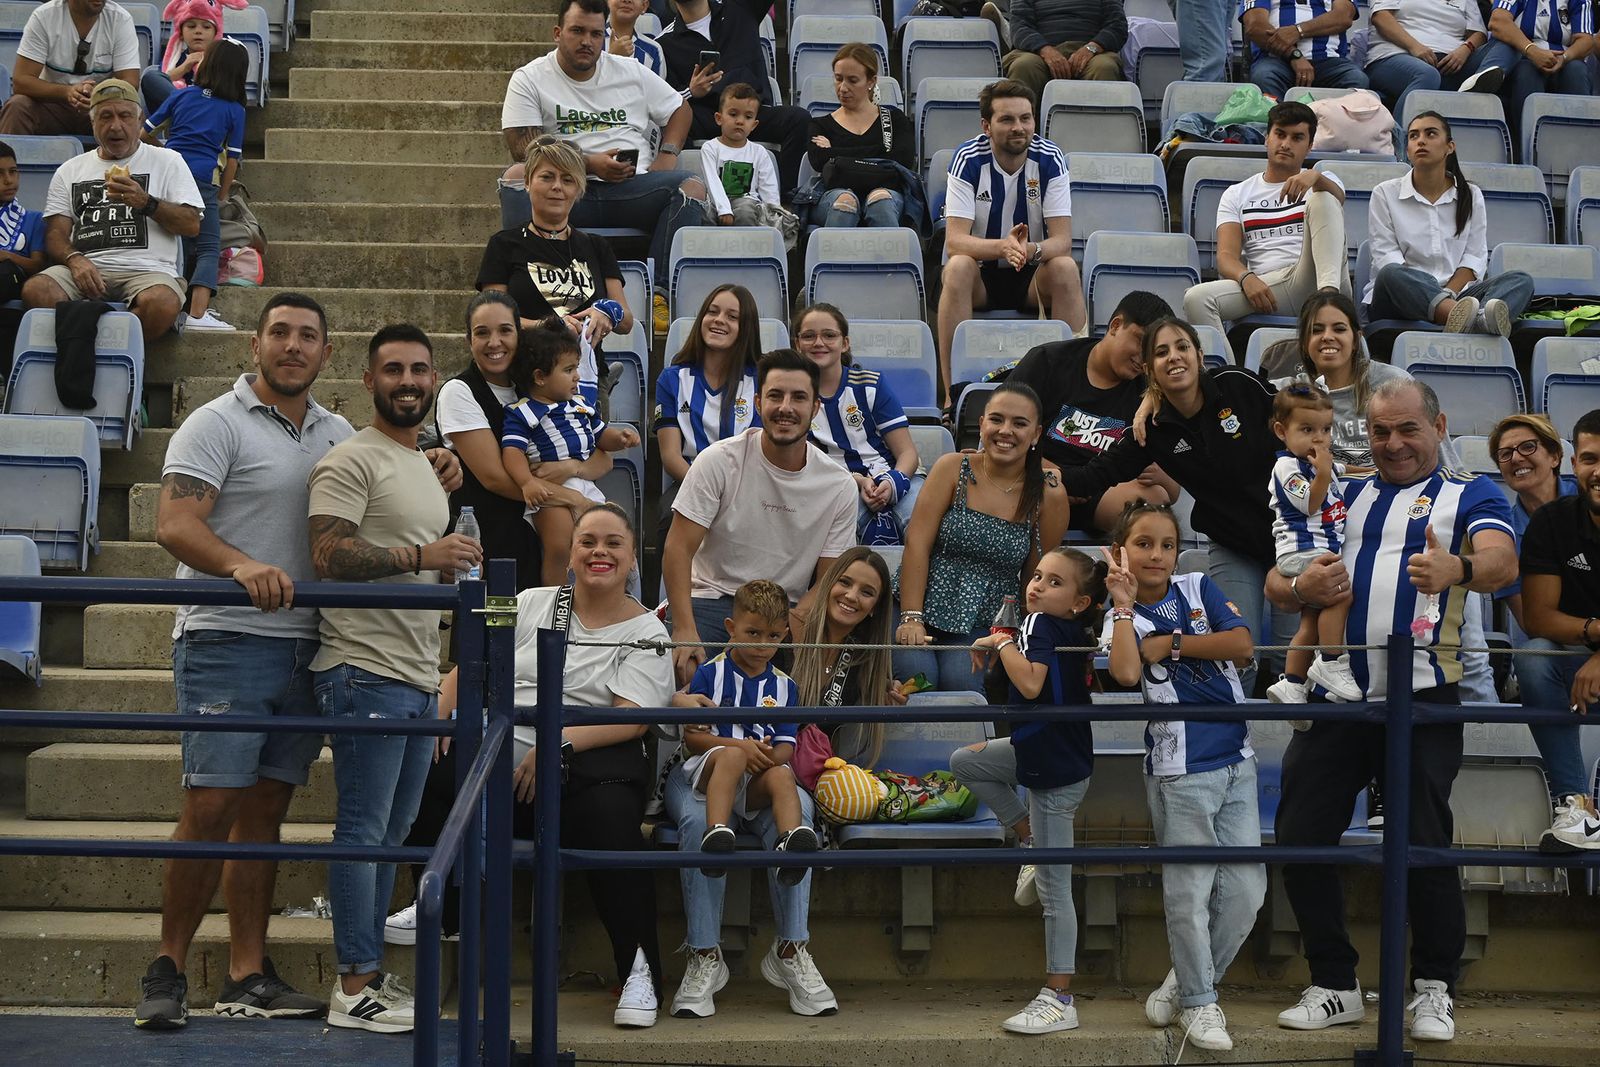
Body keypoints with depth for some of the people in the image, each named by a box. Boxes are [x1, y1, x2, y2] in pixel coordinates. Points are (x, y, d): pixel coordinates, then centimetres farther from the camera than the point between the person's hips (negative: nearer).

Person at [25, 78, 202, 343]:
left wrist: (146, 203, -8)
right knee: (36, 291, -32)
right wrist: (75, 259, -10)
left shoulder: (167, 161, 17)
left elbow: (192, 225, 8)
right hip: (87, 269, 2)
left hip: (147, 269, -2)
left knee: (162, 302, -39)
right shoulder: (70, 171, 23)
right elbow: (55, 234, 13)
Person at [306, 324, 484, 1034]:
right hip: (367, 673, -9)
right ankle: (355, 988, -3)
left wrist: (455, 565, 14)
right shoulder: (352, 461, -8)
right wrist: (420, 556, -22)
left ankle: (372, 975, 18)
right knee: (363, 829, -7)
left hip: (419, 676, 9)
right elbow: (328, 554, -20)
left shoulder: (424, 467, 22)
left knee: (392, 831, 12)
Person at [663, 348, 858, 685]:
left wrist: (790, 626, -17)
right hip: (712, 602, -2)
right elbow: (678, 550, -8)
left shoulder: (839, 486, 0)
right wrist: (685, 632, -21)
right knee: (685, 671, -33)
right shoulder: (720, 461, -7)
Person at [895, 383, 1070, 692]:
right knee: (915, 674, -27)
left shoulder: (1049, 496, 1)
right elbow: (917, 544, -6)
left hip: (983, 625, 0)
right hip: (924, 608, 0)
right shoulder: (953, 469, 0)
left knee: (961, 681, -29)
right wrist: (911, 618, -15)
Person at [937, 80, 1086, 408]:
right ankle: (952, 392, -33)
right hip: (979, 274, -1)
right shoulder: (968, 160, -14)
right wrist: (1001, 247, -43)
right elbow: (954, 241, -22)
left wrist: (1030, 250, -40)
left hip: (1033, 274, 1)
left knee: (1065, 267, -30)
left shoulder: (1050, 159, -11)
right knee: (958, 267, -33)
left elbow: (1063, 241, -16)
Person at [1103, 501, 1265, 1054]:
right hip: (1180, 771, -3)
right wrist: (1125, 604, -16)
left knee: (1245, 889, 4)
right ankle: (1197, 1002, 14)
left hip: (1236, 760, 4)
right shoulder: (1121, 616, 0)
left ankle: (1188, 977, 21)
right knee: (1190, 891, -1)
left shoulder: (1199, 588, 8)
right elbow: (1126, 673, -21)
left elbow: (1241, 643, -6)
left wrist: (1168, 644, -7)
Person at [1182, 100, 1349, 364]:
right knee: (1196, 298, -25)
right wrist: (1247, 279, -18)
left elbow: (1336, 195, -9)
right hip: (1265, 285, 1)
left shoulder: (1323, 182, 19)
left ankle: (1329, 291, -45)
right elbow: (1226, 255, 6)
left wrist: (1315, 177, -34)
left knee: (1322, 200, -23)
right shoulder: (1237, 194, 21)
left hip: (1312, 279, -1)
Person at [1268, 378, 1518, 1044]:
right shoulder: (1343, 496, 20)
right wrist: (1300, 589, -9)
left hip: (1421, 696, -4)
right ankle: (1334, 987, 14)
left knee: (1423, 843, -7)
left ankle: (1434, 988, 11)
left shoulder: (1470, 496, 9)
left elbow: (1502, 561, -13)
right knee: (1301, 837, 1)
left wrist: (1458, 569, -37)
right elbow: (1275, 584, 16)